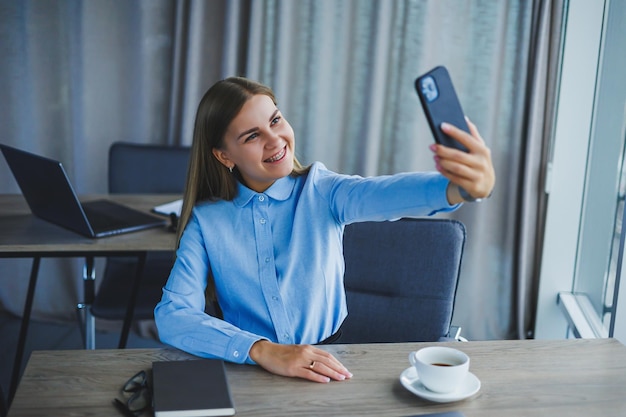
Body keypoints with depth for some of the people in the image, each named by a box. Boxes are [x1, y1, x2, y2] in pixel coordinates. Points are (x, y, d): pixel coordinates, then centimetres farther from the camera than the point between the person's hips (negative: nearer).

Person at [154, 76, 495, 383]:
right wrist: (264, 351, -28)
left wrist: (460, 187, -46)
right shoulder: (206, 221, -3)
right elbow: (172, 315, -14)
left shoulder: (322, 193, -4)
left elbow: (387, 193, -24)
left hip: (328, 366, -1)